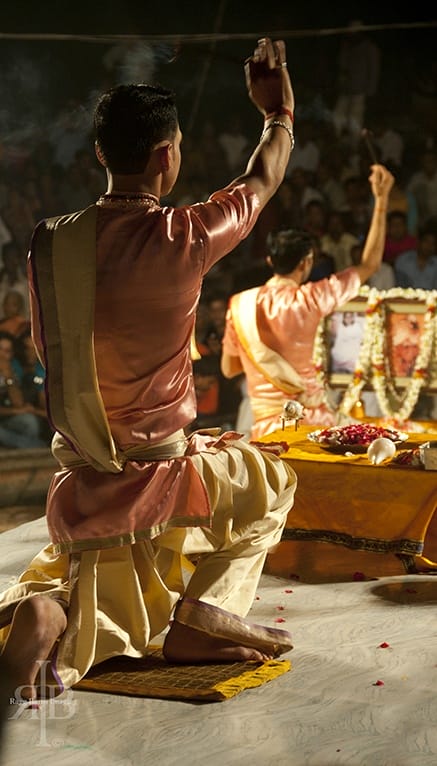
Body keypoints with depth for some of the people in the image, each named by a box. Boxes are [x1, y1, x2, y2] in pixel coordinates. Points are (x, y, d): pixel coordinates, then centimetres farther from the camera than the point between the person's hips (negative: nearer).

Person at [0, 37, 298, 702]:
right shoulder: (184, 238, -16)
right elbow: (261, 181, 5)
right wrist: (279, 115, 24)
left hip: (80, 487, 4)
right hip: (158, 480, -4)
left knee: (108, 624, 24)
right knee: (270, 480, 27)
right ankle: (206, 609, 5)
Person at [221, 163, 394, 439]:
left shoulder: (240, 305, 3)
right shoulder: (307, 299, -6)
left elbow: (229, 369, 13)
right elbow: (369, 265, 3)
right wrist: (381, 199, 6)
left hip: (267, 425, 3)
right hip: (311, 419, -3)